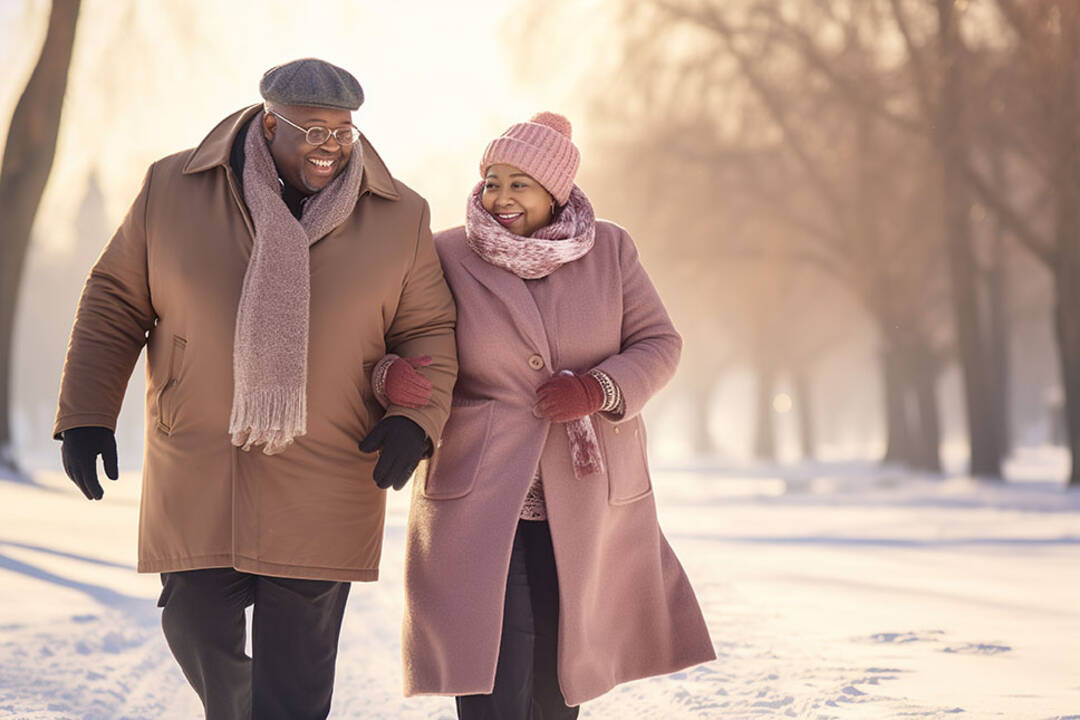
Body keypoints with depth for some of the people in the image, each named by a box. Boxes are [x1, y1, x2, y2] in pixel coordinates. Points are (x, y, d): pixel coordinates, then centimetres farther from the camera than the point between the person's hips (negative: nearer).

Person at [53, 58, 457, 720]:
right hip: (196, 479, 1)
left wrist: (415, 417, -11)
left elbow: (428, 330, 7)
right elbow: (115, 304, 6)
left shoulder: (398, 217, 1)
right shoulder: (173, 189, 0)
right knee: (197, 626, 6)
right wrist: (86, 416, 0)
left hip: (322, 488, -1)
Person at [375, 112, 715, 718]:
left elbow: (658, 345, 3)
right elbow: (385, 344, 1)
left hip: (585, 501, 2)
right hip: (481, 501, -2)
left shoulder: (609, 250, 2)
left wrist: (599, 389, -16)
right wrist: (390, 376, -24)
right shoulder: (447, 257, -2)